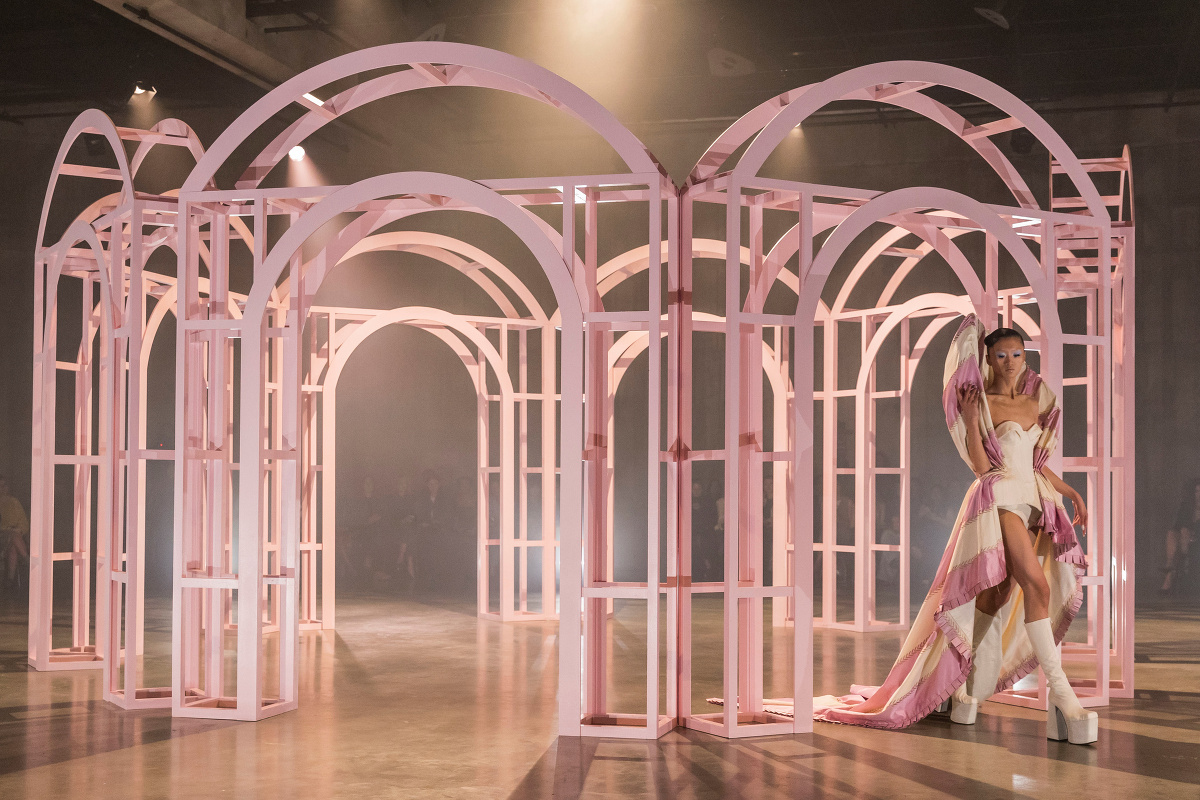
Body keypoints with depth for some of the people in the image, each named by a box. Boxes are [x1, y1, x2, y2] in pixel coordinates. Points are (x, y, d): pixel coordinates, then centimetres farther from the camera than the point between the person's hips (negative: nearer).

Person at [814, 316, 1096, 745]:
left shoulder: (1034, 404, 18)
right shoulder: (981, 403, -1)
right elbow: (981, 466, -9)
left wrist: (1070, 493, 16)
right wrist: (970, 420, -16)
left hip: (1033, 501, 7)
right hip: (998, 497, -7)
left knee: (995, 598, 6)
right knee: (1037, 585, -20)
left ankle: (969, 692, 13)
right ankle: (1062, 697, -23)